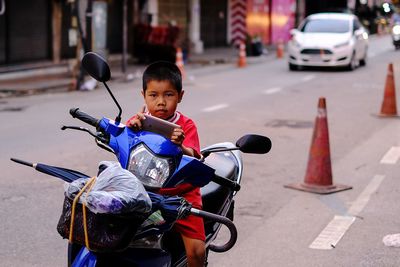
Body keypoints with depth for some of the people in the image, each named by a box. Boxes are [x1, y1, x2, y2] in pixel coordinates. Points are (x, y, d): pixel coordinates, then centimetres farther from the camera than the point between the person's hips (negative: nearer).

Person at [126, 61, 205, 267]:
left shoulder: (186, 126, -2)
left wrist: (180, 146, -40)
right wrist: (130, 128, -35)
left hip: (182, 194, -1)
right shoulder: (138, 122, 1)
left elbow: (192, 158, -17)